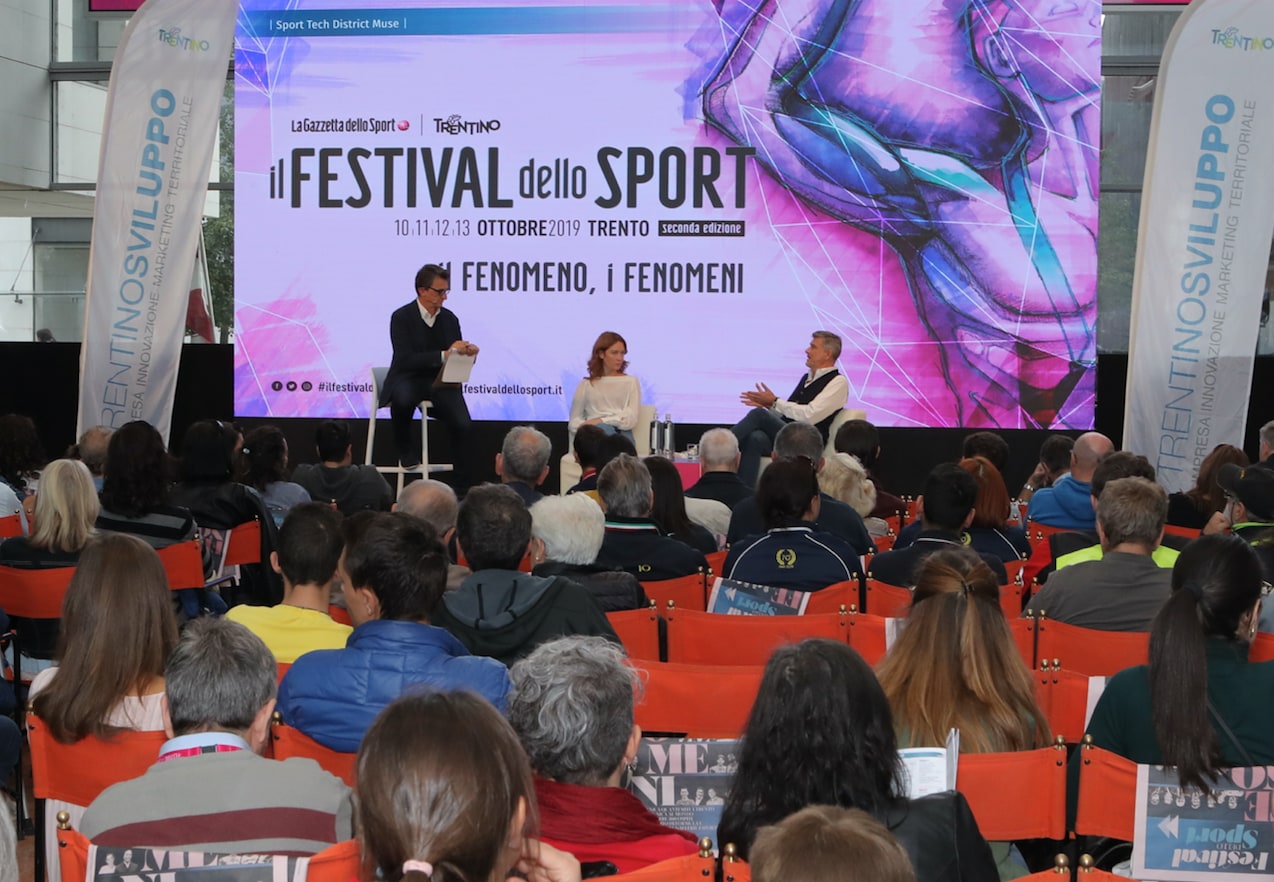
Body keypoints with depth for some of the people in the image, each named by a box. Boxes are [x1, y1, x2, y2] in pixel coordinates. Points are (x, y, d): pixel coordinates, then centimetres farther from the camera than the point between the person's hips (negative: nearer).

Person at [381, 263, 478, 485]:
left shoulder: (450, 318, 9)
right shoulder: (401, 317, -7)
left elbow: (456, 356, 15)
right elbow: (406, 360, -18)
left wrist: (468, 352, -10)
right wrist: (445, 354, -25)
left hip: (441, 382, 3)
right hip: (410, 379, -3)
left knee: (463, 425, -23)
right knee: (402, 399, -39)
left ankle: (464, 486, -9)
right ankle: (406, 445, -6)